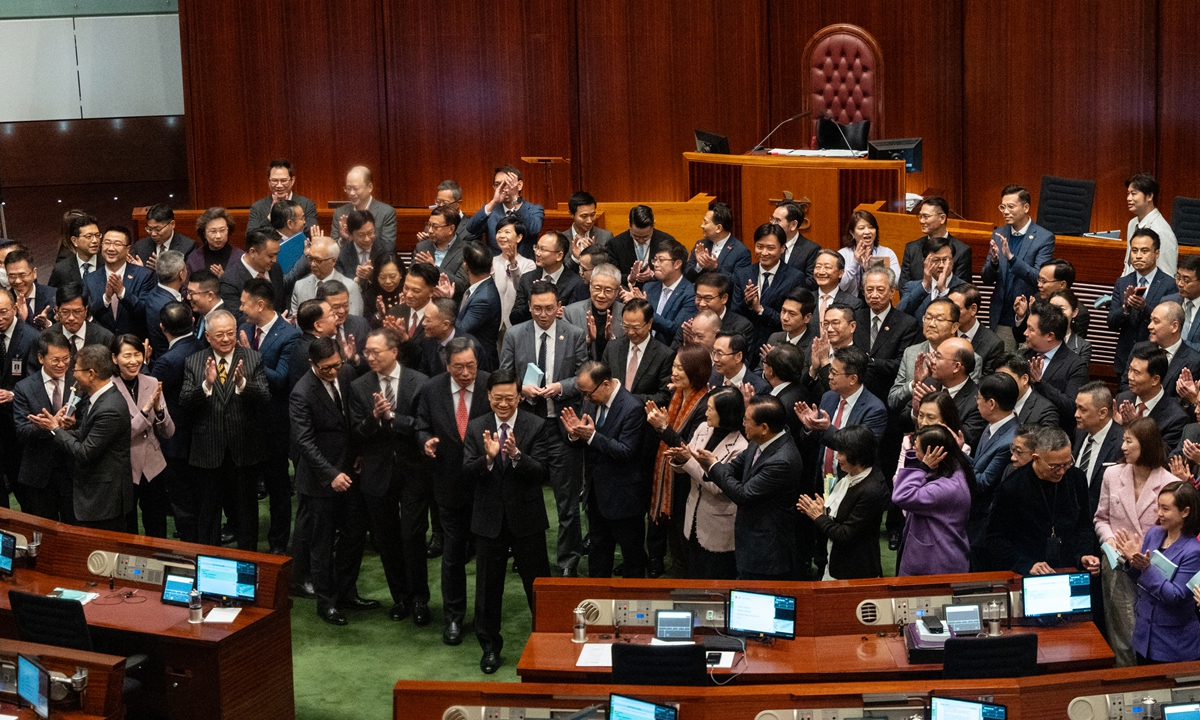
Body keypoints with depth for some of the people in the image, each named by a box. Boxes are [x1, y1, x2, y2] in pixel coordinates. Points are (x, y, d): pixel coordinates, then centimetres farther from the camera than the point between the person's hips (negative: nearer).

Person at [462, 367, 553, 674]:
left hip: (527, 518, -2)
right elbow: (468, 472, -7)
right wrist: (488, 457, -27)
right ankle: (490, 646, 24)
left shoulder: (537, 426, -6)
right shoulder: (476, 428, 1)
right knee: (488, 585, 11)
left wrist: (517, 455, -31)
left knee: (537, 584, 7)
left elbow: (541, 473, -14)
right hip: (489, 518, 2)